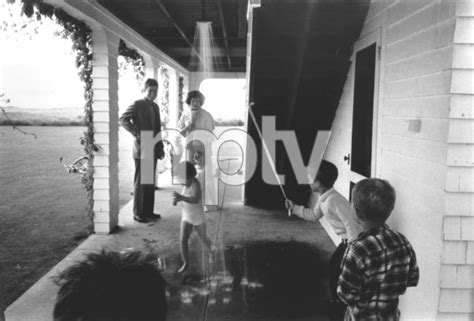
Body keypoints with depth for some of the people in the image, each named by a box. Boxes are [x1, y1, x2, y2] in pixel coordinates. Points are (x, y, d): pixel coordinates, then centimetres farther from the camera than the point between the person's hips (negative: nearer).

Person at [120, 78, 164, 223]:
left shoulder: (155, 106, 16)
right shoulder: (137, 104, -7)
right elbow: (123, 119, -18)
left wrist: (160, 148, 15)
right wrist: (136, 133, -22)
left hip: (153, 150, 7)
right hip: (141, 149, -7)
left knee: (150, 182, 13)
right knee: (140, 183, 0)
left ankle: (148, 211, 23)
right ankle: (138, 213, 10)